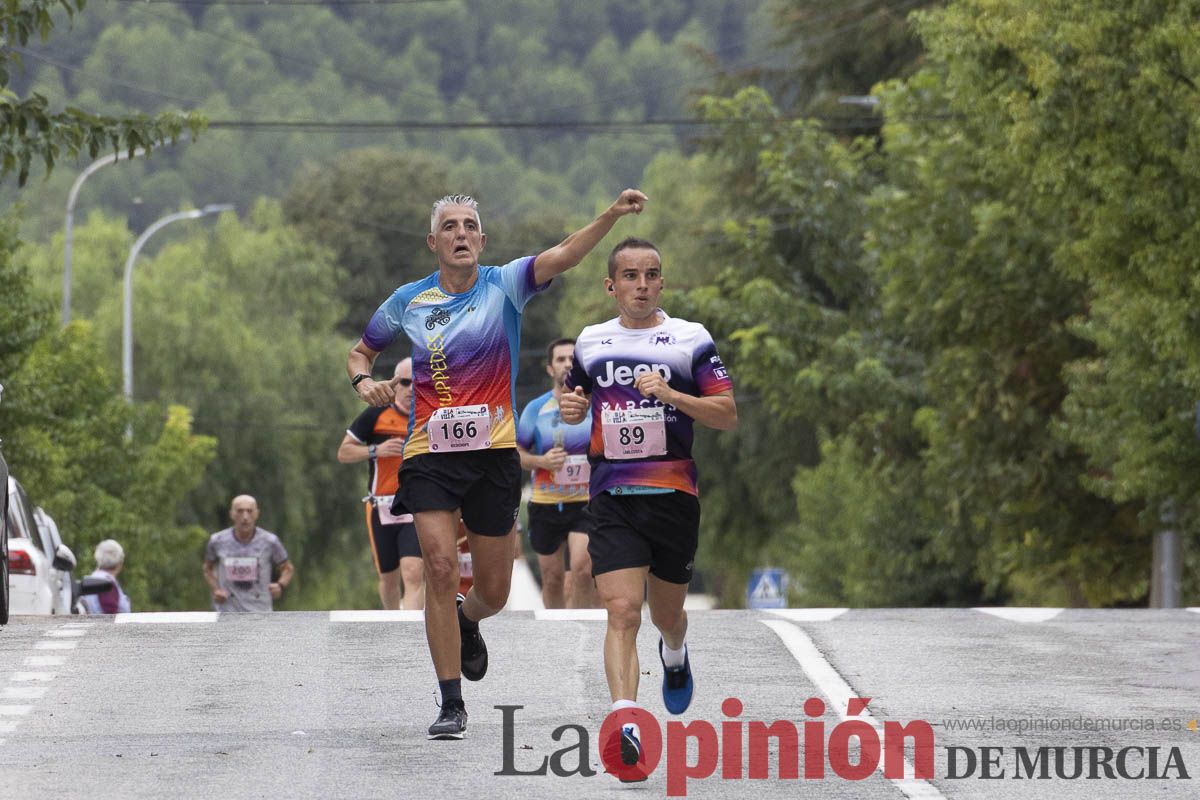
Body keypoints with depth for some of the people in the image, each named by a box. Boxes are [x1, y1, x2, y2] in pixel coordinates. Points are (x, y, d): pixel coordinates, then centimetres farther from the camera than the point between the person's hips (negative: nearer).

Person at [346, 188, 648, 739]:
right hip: (430, 455, 0)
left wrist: (612, 215, -35)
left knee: (493, 593, 6)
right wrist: (363, 380, -3)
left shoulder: (504, 285, -1)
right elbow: (361, 350, 21)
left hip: (493, 452, 0)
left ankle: (465, 622, 45)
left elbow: (563, 256, -18)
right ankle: (451, 705, -10)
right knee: (441, 566, -17)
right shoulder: (409, 301, 5)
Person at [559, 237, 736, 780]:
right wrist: (569, 408, 2)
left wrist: (669, 393, -18)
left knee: (666, 613, 15)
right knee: (622, 610, -17)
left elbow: (728, 415, -4)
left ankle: (675, 653, 52)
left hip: (673, 493, 0)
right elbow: (576, 404, 26)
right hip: (611, 496, 0)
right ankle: (624, 723, -28)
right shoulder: (591, 342, 10)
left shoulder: (690, 339, 1)